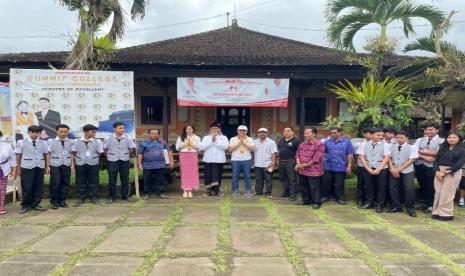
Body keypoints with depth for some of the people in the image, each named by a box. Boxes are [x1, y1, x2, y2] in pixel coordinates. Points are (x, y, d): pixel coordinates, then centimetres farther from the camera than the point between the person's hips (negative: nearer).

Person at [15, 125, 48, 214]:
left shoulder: (43, 143, 7)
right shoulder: (21, 142, 0)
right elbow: (18, 156, 2)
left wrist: (47, 166, 7)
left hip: (40, 167, 3)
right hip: (27, 167, -3)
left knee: (39, 187, 7)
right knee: (27, 187, 0)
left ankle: (34, 204, 19)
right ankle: (25, 206, 15)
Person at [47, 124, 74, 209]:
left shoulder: (70, 142, 6)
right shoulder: (51, 141, 0)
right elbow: (48, 154, 1)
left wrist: (72, 165, 7)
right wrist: (48, 165, -3)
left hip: (66, 165, 3)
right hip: (55, 165, -2)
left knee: (65, 183, 5)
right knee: (55, 183, -3)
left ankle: (62, 200, 17)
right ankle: (54, 201, 11)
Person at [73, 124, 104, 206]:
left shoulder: (97, 141, -4)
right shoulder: (77, 141, -3)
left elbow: (100, 152, 4)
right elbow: (74, 152, 10)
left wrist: (93, 157, 4)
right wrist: (80, 157, 5)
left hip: (93, 164, 0)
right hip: (80, 164, 0)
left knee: (93, 181, 6)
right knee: (80, 182, 7)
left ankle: (93, 197, 19)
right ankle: (80, 198, 17)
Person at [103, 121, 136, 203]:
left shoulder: (128, 137, -3)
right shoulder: (108, 138, -6)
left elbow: (132, 148, 9)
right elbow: (104, 149, 6)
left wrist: (127, 156, 7)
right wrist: (109, 157, 6)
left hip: (125, 161, 1)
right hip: (112, 161, -1)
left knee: (125, 179, 8)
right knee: (112, 180, 4)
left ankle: (126, 196, 20)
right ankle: (111, 197, 16)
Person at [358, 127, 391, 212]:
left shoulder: (385, 145, -3)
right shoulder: (365, 145, 3)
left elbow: (386, 158, -8)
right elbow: (362, 157, 1)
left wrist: (378, 169, -15)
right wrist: (368, 168, -8)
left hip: (381, 169, -2)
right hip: (368, 169, 2)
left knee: (381, 188, 4)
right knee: (368, 186, 11)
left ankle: (380, 205, 17)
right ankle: (369, 202, 27)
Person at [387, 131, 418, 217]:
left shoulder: (412, 147, -6)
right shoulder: (391, 146, 4)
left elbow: (411, 160, -11)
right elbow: (389, 158, 3)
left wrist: (399, 169, -16)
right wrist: (392, 169, -13)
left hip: (407, 171, -3)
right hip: (393, 170, 3)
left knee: (409, 189, -12)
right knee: (393, 188, 1)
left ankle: (410, 208, 4)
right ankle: (396, 206, 16)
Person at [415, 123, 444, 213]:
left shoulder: (441, 141, 0)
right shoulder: (419, 140, 10)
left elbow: (438, 153, -13)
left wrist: (421, 151, -7)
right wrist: (425, 157, -17)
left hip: (432, 166, -4)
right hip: (419, 165, 4)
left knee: (431, 187, 3)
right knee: (422, 186, 12)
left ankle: (431, 205, 17)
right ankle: (425, 203, 26)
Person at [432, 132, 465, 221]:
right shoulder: (442, 148, 13)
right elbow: (436, 160, 8)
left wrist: (446, 172, -15)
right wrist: (437, 171, -10)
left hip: (453, 173, -4)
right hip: (439, 171, 4)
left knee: (446, 194, -5)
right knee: (438, 192, 2)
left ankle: (446, 214, 4)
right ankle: (437, 212, 8)